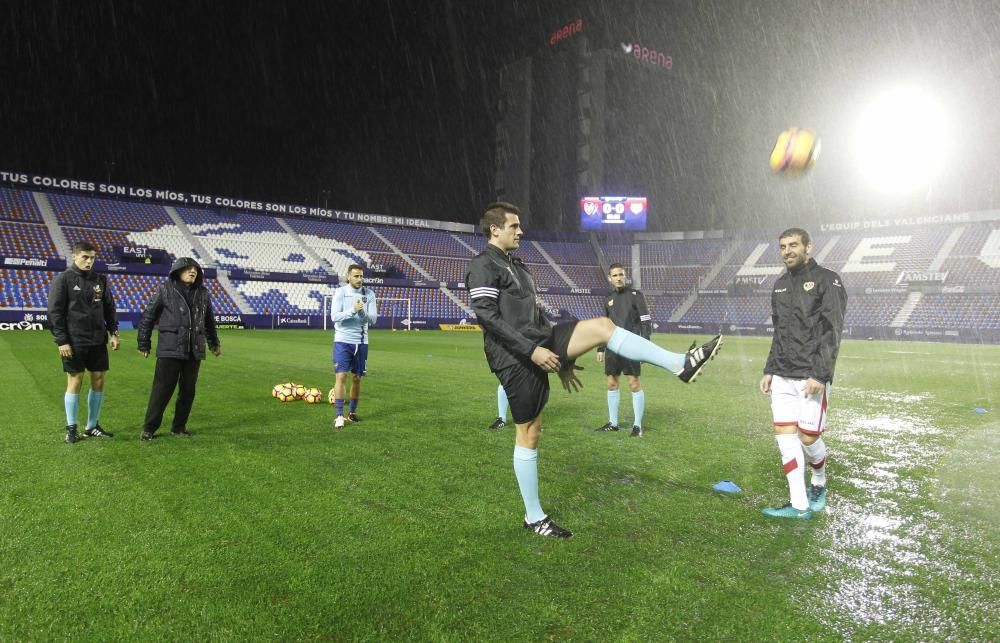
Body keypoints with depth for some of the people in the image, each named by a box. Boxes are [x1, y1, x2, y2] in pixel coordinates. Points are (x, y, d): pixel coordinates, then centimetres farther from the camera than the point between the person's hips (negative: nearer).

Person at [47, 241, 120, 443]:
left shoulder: (100, 279, 9)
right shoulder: (63, 279, -4)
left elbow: (109, 308, 14)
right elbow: (55, 313, -7)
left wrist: (113, 332, 5)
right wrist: (61, 341, -12)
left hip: (98, 341, 5)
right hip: (74, 342, -5)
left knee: (98, 380, 6)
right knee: (75, 381, 1)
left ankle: (92, 426, 17)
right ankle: (71, 428, 12)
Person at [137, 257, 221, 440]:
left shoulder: (202, 293, 9)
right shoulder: (165, 289, -3)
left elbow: (209, 320, 21)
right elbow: (148, 316, 1)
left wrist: (214, 342, 25)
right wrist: (143, 343, 2)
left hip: (194, 350, 4)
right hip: (170, 349, -4)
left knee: (188, 390, 9)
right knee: (162, 389, -2)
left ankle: (179, 426, 22)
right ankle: (149, 428, 10)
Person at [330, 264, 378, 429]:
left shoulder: (369, 294, 1)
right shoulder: (340, 292, -5)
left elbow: (373, 319, -3)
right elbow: (334, 316, -15)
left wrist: (362, 312, -23)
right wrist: (353, 310, -27)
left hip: (361, 342, 3)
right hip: (342, 341, -3)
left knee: (357, 378, 9)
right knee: (341, 376, -9)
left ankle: (352, 412, 24)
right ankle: (339, 416, -3)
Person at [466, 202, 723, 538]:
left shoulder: (516, 265, 21)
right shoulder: (483, 266, -8)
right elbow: (488, 317, -19)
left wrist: (561, 357, 21)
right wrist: (532, 351, -24)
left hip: (540, 344, 8)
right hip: (517, 360, -8)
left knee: (602, 325, -8)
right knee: (528, 434, 0)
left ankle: (680, 364, -9)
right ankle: (534, 517, 14)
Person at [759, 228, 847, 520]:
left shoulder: (826, 280, -4)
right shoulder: (780, 285, 15)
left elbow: (832, 332, -12)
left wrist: (819, 374, -19)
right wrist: (769, 371, 14)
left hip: (811, 377, -6)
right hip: (782, 377, 6)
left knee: (808, 437, 0)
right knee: (785, 435, 0)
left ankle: (819, 482, 31)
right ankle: (799, 504, 8)